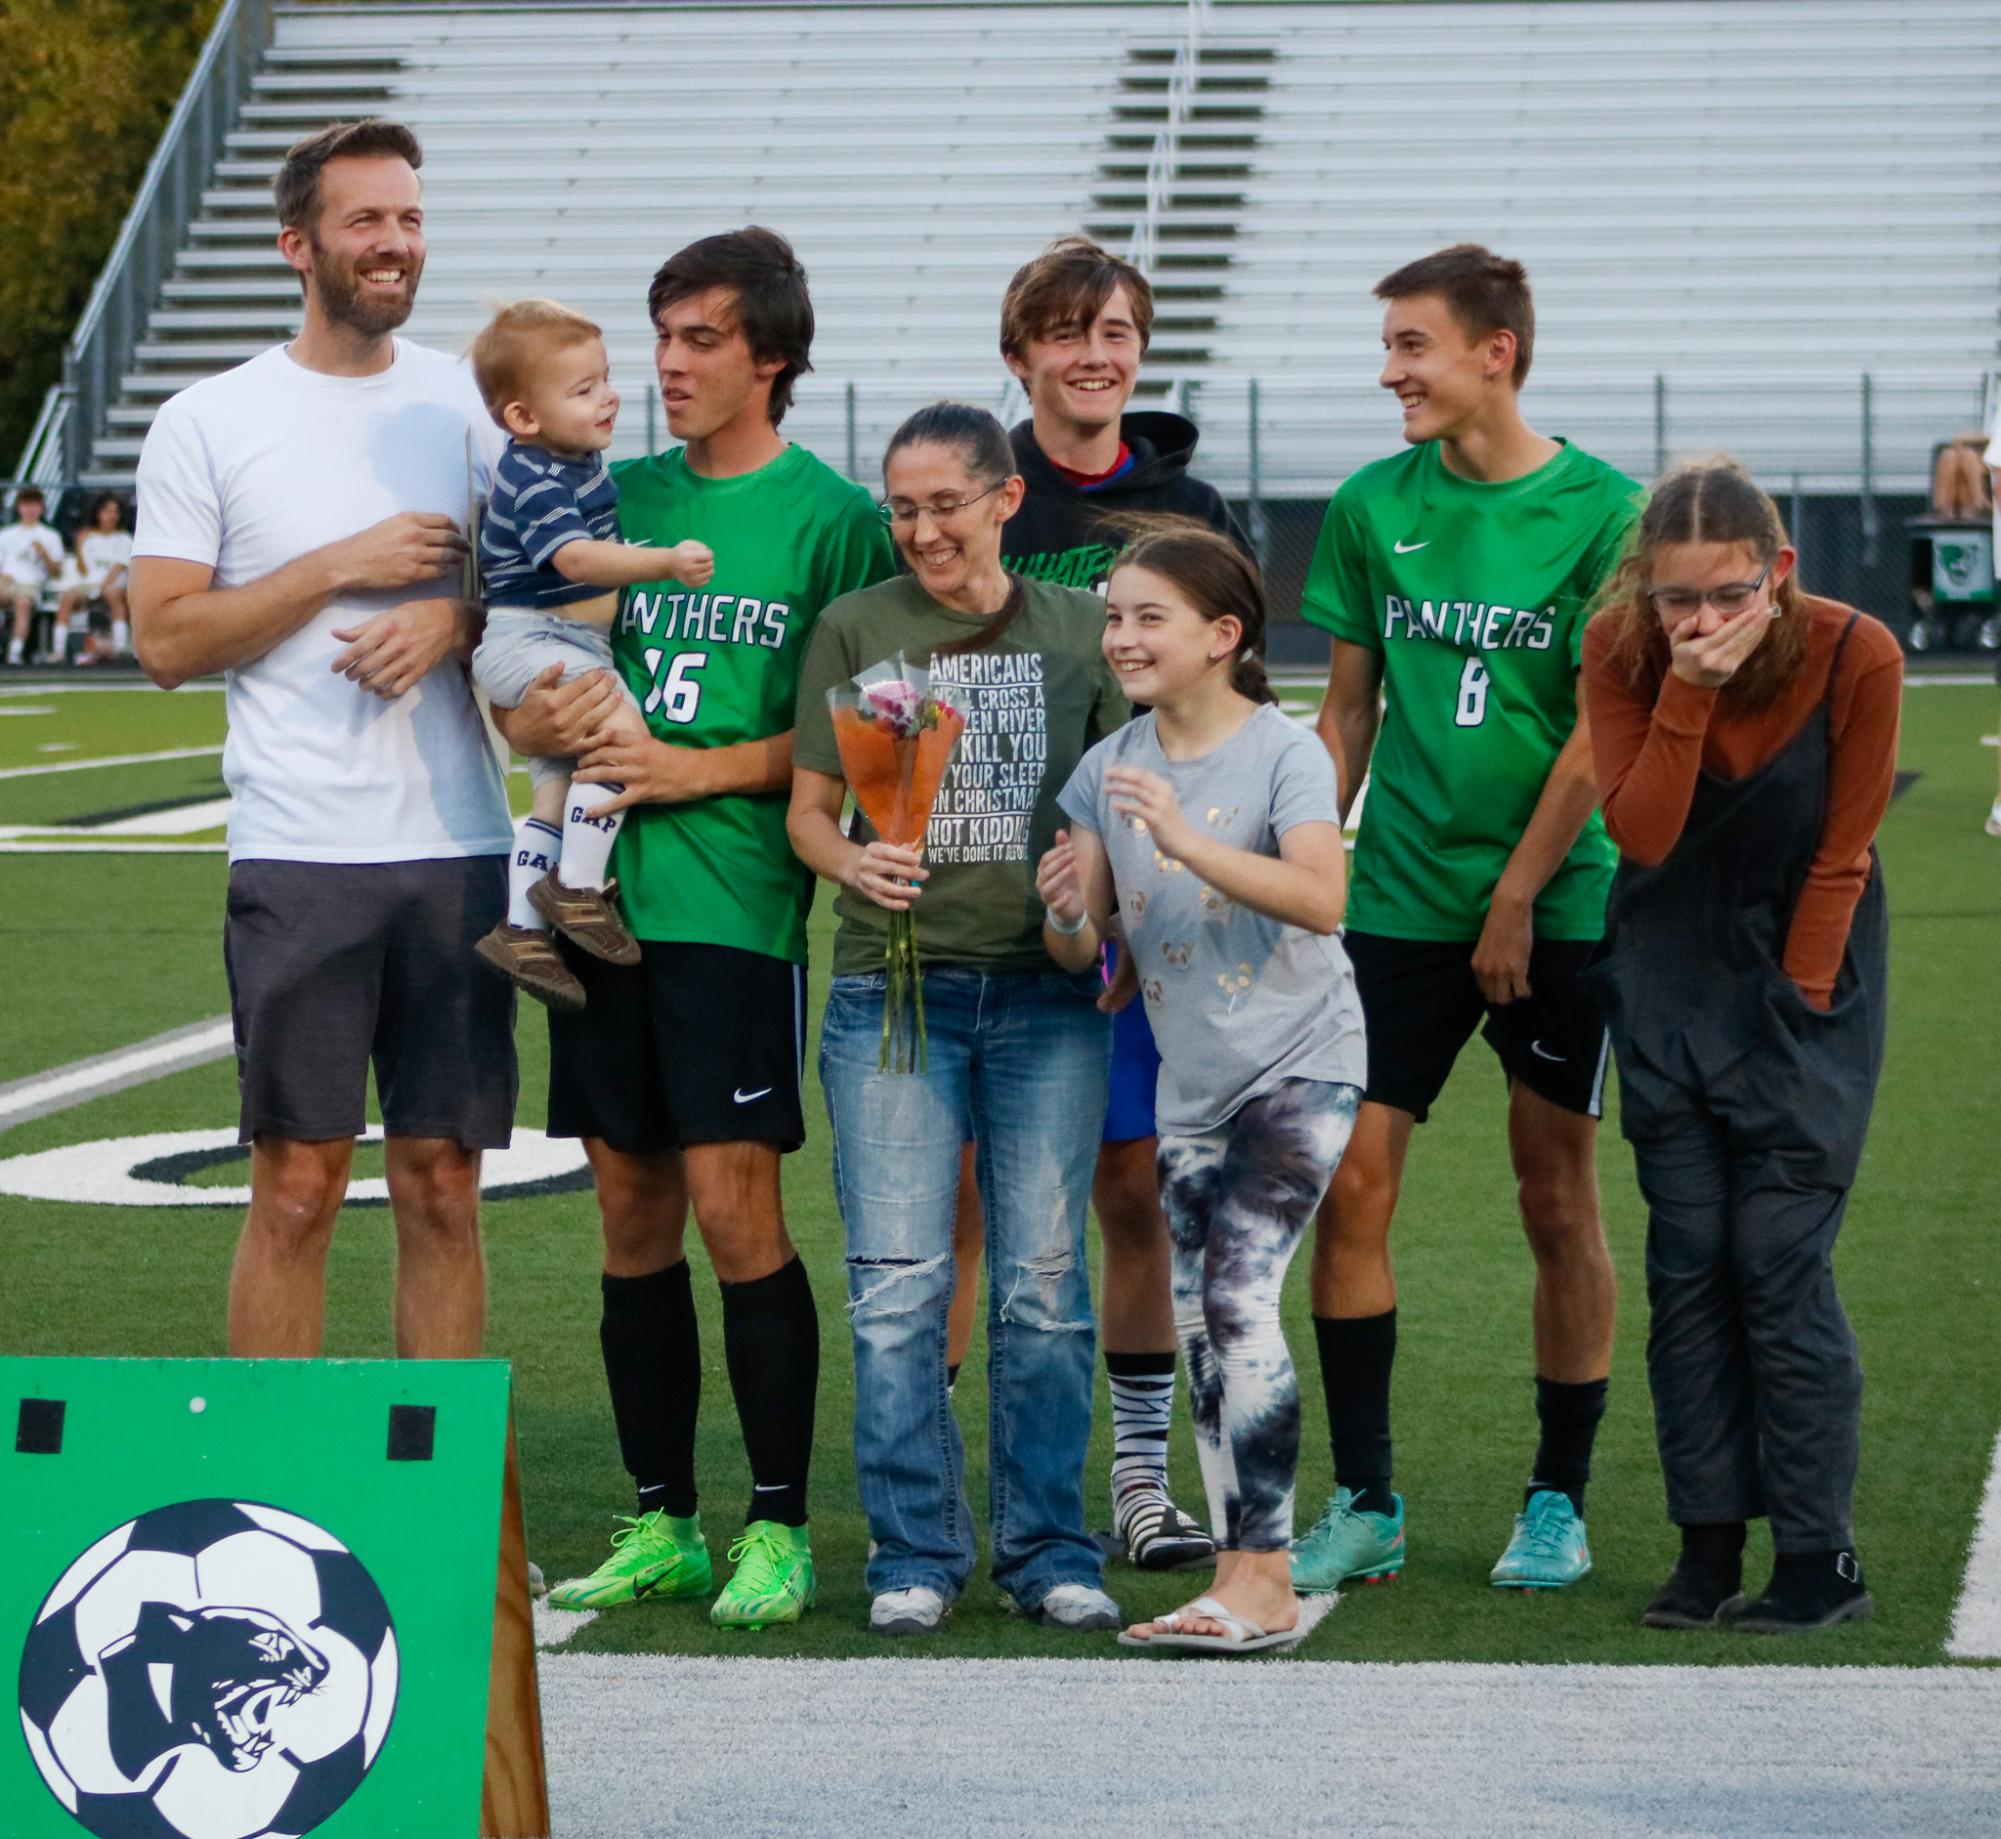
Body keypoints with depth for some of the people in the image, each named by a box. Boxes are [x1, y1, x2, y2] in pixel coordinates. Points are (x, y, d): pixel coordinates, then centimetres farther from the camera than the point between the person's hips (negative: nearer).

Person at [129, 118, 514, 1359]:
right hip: (300, 851, -3)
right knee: (298, 1186, -2)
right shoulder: (211, 423, 2)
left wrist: (453, 615, -8)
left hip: (459, 848, 3)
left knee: (444, 1186, 5)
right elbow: (166, 640, -4)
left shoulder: (470, 405, 10)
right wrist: (344, 567, -10)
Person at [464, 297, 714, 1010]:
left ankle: (520, 930, 18)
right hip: (528, 641, -10)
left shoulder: (584, 459, 10)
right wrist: (664, 563, -43)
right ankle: (577, 889, -22)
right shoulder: (534, 482, -21)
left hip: (573, 650, 10)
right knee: (623, 729, -28)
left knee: (557, 793, 12)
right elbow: (575, 557, -36)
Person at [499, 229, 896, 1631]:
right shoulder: (617, 500, 13)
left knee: (734, 1212, -8)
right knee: (634, 1220, 8)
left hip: (735, 899, -5)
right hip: (605, 890, 5)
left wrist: (695, 768, -12)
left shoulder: (831, 517, -2)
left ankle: (779, 1528, 1)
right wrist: (549, 718, -6)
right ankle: (662, 1524, 15)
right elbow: (525, 704, 16)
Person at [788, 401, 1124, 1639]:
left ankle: (1051, 1551, 10)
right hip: (894, 981, -1)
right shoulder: (855, 630, 7)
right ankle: (916, 1556, 4)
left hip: (1047, 990, 1)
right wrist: (852, 862, -14)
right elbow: (809, 806, 8)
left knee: (1044, 1280, 1)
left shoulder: (1080, 629, 9)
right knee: (899, 1283, -4)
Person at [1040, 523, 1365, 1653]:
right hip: (1193, 1083, 7)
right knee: (1201, 1324, 6)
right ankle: (1242, 1579, 14)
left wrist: (1186, 841, -35)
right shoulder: (1110, 769, 5)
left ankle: (1263, 1583, -15)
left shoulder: (1284, 754, -11)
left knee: (1241, 1296, -17)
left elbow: (1322, 895, -27)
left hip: (1299, 1063, -7)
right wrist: (1068, 913, -18)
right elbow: (1079, 950, 6)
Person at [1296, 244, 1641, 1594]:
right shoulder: (1373, 508, 5)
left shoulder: (1603, 512, -6)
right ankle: (1365, 1504, 4)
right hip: (1401, 905, 3)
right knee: (1351, 1184, -4)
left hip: (1556, 908, -3)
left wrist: (1514, 897, -10)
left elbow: (1600, 732, -8)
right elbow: (1348, 713, 12)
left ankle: (1560, 1502, 16)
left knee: (1559, 1197, 4)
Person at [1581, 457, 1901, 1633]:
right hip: (1671, 982, 3)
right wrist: (1688, 692, -31)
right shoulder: (1623, 652, -14)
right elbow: (1640, 833, -22)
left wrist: (1795, 1002, -9)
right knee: (1687, 1263, 2)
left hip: (1803, 980, -3)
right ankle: (1709, 1548, 7)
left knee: (1781, 1263, -8)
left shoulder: (1857, 656, -19)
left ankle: (1822, 1562, -2)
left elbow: (1840, 854, -11)